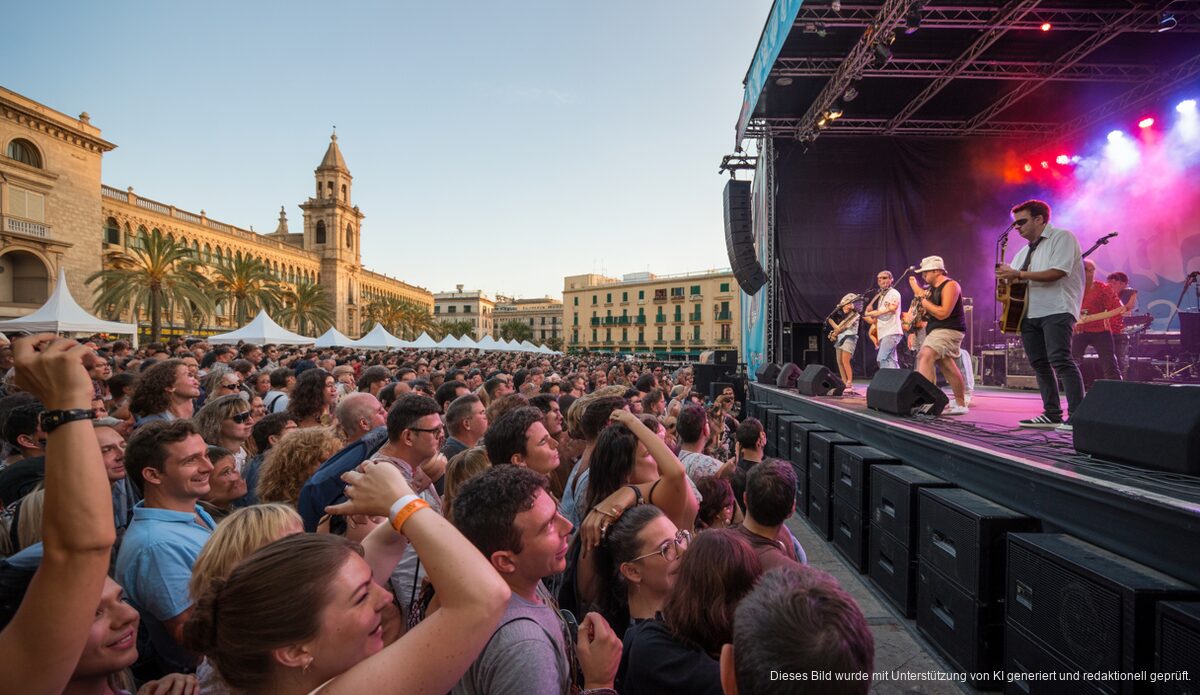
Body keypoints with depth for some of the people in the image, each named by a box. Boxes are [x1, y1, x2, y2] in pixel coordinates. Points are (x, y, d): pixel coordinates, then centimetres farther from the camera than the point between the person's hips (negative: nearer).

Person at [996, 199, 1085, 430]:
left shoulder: (1062, 237, -1)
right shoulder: (1025, 252, 23)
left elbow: (1057, 273, -14)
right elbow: (1014, 280, 24)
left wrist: (1019, 275, -14)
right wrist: (1006, 277, 1)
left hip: (1056, 310, -8)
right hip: (1030, 313, 8)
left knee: (1060, 360, -17)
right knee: (1040, 364, 5)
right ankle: (1052, 414, 10)